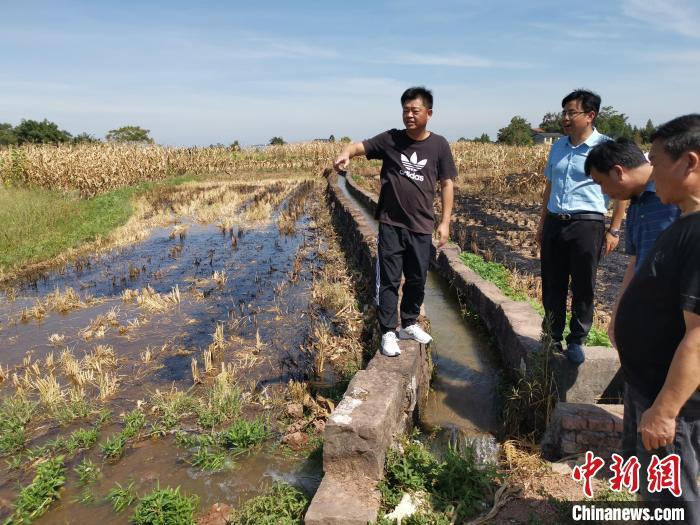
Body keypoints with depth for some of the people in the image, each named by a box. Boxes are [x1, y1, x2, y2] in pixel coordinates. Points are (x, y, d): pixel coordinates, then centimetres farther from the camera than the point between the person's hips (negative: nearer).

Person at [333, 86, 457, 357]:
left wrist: (445, 222, 0)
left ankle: (409, 324, 33)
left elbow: (447, 184, 4)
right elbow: (360, 146, -11)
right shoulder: (390, 139, -2)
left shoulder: (439, 145, 0)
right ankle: (388, 333, 13)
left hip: (421, 227, 2)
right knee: (389, 280, 1)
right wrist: (346, 153, -35)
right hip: (390, 225, -1)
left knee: (417, 280, 13)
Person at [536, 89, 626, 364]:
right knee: (551, 285, 10)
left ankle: (576, 341, 19)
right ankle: (553, 336, 26)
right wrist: (542, 224, 19)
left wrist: (614, 230, -6)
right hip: (555, 223, 5)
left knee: (583, 288, 4)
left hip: (587, 224, -5)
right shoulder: (558, 147, 12)